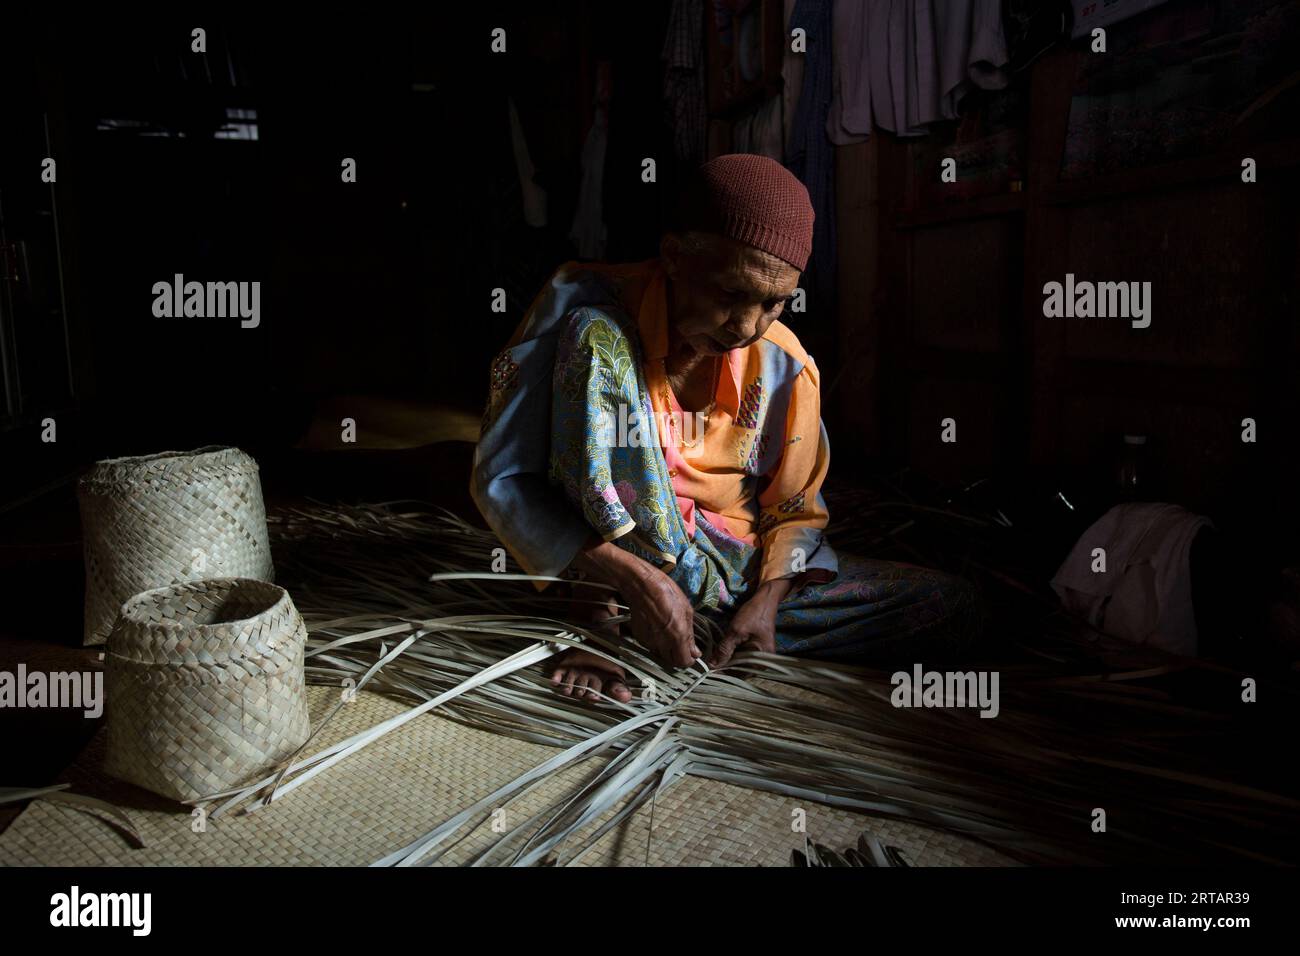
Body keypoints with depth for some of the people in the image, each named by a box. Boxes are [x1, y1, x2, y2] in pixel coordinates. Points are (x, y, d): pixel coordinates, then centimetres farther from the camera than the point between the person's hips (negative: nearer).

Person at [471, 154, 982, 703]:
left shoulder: (783, 366, -5)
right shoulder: (598, 319, -14)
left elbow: (793, 508, 8)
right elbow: (501, 478, -16)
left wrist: (766, 599, -13)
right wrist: (638, 580, -26)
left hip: (740, 574, 5)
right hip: (610, 568, -4)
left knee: (953, 608, -11)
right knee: (593, 338, -23)